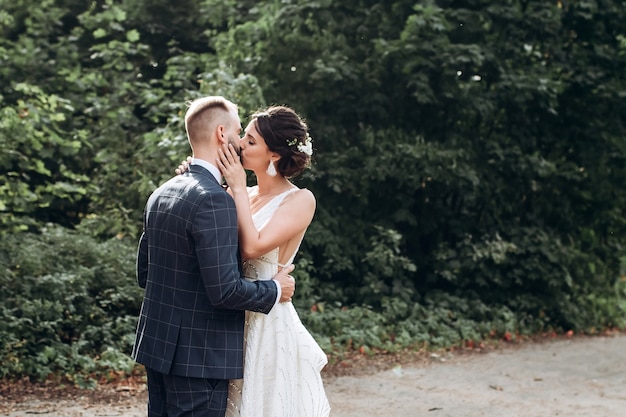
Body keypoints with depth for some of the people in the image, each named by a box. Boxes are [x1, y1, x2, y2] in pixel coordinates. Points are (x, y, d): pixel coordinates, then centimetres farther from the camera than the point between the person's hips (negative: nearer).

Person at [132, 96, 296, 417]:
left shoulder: (161, 194, 9)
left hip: (157, 346, 9)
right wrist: (276, 291, -6)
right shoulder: (214, 200, -19)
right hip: (200, 355, -9)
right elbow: (225, 288, -22)